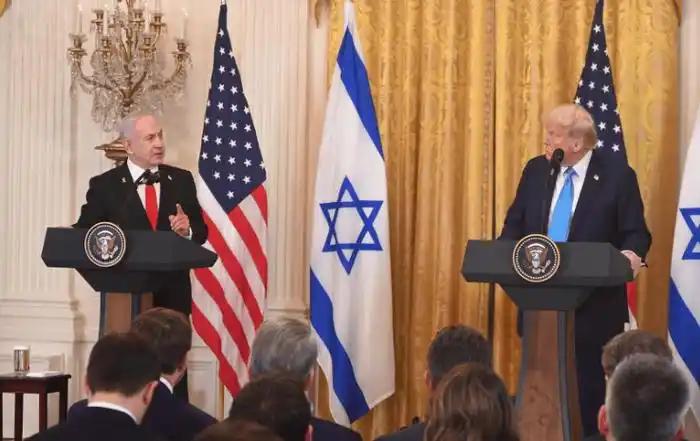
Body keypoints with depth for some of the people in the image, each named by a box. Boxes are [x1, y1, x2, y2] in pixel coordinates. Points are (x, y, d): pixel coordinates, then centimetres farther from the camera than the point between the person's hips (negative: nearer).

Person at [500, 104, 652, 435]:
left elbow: (636, 234, -6)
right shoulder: (535, 170, 6)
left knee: (589, 383, 4)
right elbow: (515, 224, 9)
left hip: (593, 302, -4)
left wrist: (631, 254, -29)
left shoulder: (617, 175, -6)